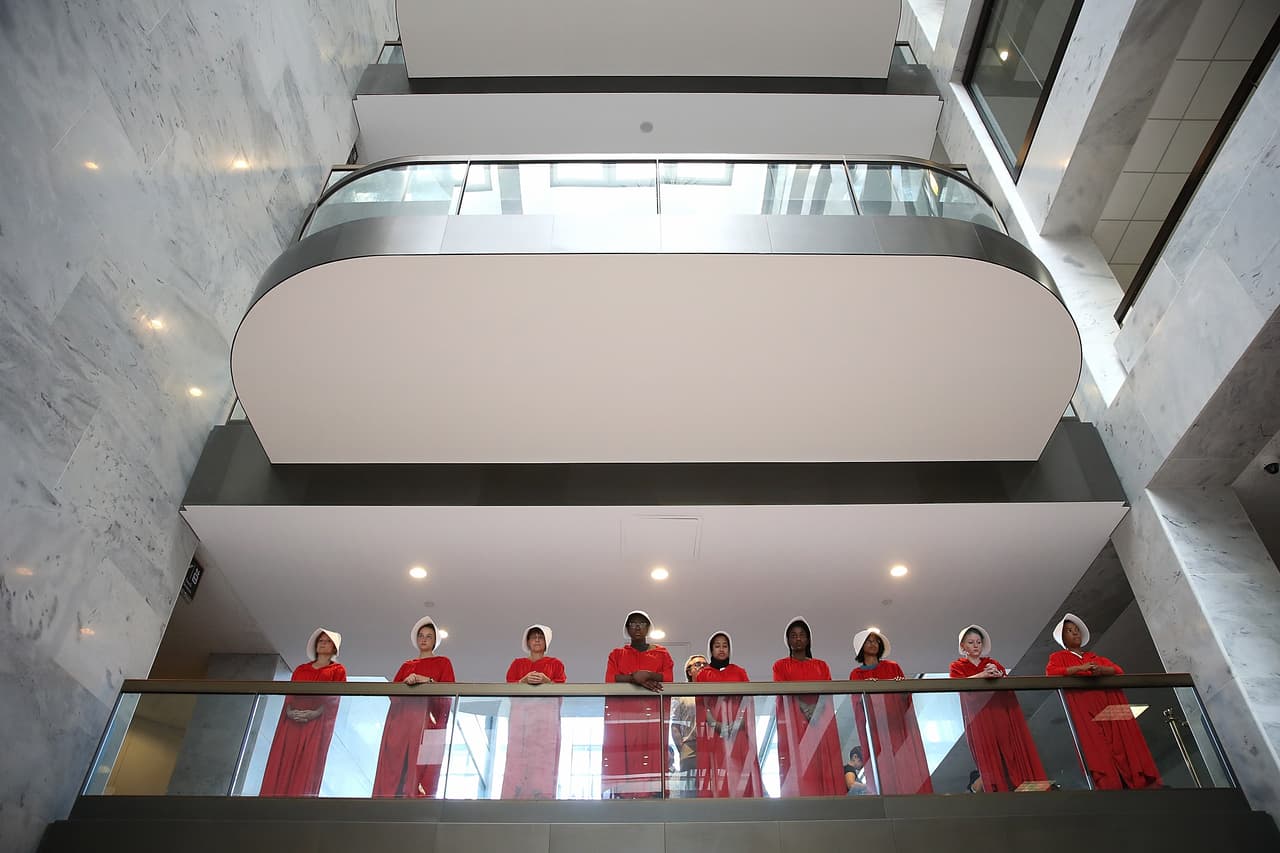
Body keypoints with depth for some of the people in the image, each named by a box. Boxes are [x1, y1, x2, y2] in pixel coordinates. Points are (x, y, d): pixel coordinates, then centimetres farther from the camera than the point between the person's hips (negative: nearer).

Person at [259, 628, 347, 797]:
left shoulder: (338, 670, 13)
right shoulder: (300, 669, 25)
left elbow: (334, 698, 0)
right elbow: (289, 693, 13)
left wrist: (316, 712, -15)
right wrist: (289, 710, -7)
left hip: (317, 722, -4)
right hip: (293, 720, 4)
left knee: (306, 767, -13)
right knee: (282, 765, -8)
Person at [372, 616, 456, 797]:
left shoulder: (443, 663, 14)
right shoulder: (406, 665, 25)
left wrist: (428, 681, -12)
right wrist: (406, 682, -7)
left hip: (427, 722, -3)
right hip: (401, 721, 4)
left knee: (421, 773, -13)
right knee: (393, 773, -7)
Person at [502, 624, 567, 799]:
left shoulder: (555, 663, 16)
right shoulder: (517, 663, 21)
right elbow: (509, 686, 7)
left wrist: (546, 681, -13)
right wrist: (524, 680, -11)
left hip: (546, 716, -1)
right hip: (521, 714, 1)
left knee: (543, 759, -11)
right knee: (518, 759, -9)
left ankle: (542, 796, -12)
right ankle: (515, 796, -9)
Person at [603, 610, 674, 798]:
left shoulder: (661, 653, 18)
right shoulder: (616, 654, 18)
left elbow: (668, 678, 2)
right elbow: (609, 680, 1)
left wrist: (648, 675, -14)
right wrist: (634, 678, -13)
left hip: (652, 713, 0)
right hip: (623, 713, 0)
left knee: (653, 755, -12)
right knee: (623, 756, -12)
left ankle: (654, 792, -15)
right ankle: (622, 794, -14)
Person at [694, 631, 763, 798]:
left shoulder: (739, 672, 14)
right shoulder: (703, 674, 10)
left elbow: (748, 700, 6)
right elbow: (700, 703, 2)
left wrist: (738, 723, -10)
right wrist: (715, 724, -13)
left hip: (737, 729, 1)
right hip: (714, 730, -1)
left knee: (739, 767, -5)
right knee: (717, 765, -8)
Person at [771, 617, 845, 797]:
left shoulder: (822, 666, 21)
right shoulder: (780, 666, 13)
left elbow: (828, 694, 9)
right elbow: (781, 693, -1)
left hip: (820, 723, 3)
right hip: (793, 723, -2)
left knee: (824, 767, -8)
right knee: (797, 767, -13)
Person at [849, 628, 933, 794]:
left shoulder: (893, 667, 15)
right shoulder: (856, 674, 13)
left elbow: (906, 694, 9)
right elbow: (856, 704, 5)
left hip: (896, 723, 1)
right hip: (873, 725, -1)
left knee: (903, 764, -8)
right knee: (881, 767, -9)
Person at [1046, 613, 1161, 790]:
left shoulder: (1095, 657, 29)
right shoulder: (1058, 657, 16)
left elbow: (1118, 670, 14)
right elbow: (1050, 672, -6)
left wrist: (1102, 670, -9)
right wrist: (1079, 668, -15)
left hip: (1108, 704, 5)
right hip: (1083, 708, -4)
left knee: (1123, 741, -10)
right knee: (1097, 745, -19)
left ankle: (1139, 781, -15)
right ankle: (1108, 783, -28)